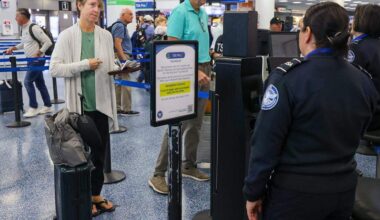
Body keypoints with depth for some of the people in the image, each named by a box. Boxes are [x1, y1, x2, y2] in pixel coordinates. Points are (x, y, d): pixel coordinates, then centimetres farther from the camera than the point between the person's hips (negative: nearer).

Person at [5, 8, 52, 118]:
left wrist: (38, 53, -21)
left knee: (28, 82, -9)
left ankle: (33, 108, 0)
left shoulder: (34, 28, -19)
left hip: (37, 60, -9)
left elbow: (48, 42, -20)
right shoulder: (23, 29, 9)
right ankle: (47, 106, 21)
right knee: (40, 83, 12)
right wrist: (13, 48, 13)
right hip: (31, 60, 9)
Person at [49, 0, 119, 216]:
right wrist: (85, 65, -17)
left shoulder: (106, 35, 5)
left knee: (100, 151, 13)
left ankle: (96, 194, 29)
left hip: (101, 103, 4)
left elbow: (109, 67, 9)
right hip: (78, 104, -4)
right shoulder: (67, 35, -7)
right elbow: (54, 68, -12)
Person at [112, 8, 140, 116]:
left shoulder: (122, 26, 19)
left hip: (123, 57, 10)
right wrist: (124, 59, -24)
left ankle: (118, 107, 14)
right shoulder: (120, 26, -12)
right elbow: (117, 45, -20)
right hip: (122, 57, -10)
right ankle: (126, 109, -5)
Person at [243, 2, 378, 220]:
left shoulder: (288, 78, -19)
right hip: (344, 188, 6)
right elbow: (354, 138, 11)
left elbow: (266, 142, -17)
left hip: (295, 191, -5)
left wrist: (254, 192, -8)